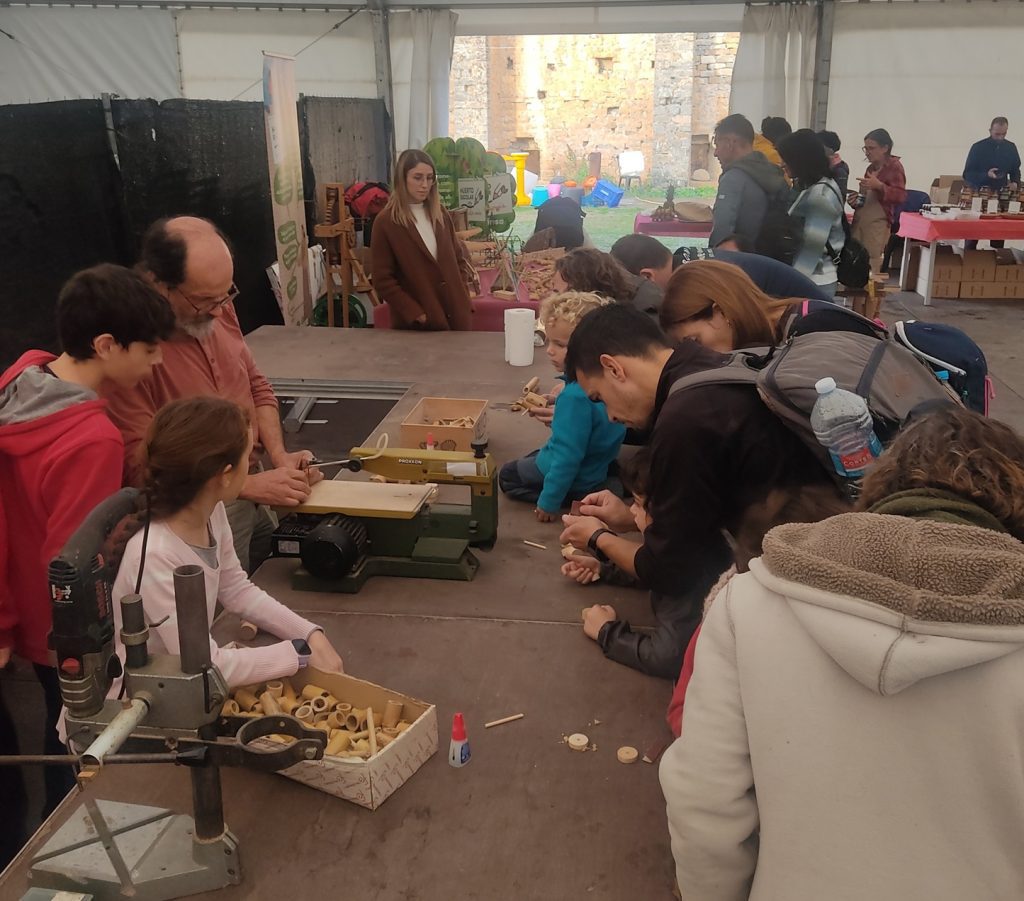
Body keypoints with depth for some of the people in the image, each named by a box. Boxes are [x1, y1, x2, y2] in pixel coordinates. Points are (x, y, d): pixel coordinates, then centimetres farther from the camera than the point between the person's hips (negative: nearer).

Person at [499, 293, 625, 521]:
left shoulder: (576, 396, -34)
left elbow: (567, 457, -30)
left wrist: (548, 502, -22)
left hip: (576, 480, -10)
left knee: (508, 475, 15)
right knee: (528, 459, 34)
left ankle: (580, 500, -1)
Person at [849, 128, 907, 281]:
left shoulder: (894, 166, -4)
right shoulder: (871, 168, 18)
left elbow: (901, 195, -14)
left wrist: (879, 185, -26)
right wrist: (856, 200, 8)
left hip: (877, 223, -7)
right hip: (859, 221, 8)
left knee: (870, 267, -11)